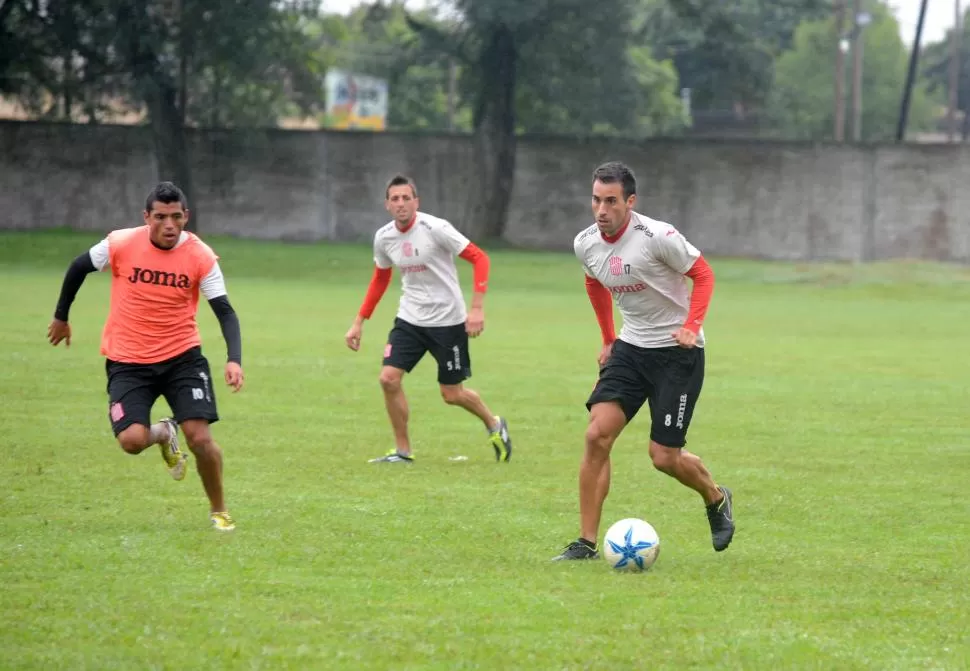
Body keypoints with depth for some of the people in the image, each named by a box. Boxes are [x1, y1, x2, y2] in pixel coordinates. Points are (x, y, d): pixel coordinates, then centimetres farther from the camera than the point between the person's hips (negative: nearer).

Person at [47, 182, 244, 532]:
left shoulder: (200, 256, -11)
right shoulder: (121, 244, -12)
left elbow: (224, 311, -11)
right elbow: (78, 268, 6)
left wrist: (234, 359, -26)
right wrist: (61, 317, 16)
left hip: (182, 357, 0)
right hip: (128, 361, 0)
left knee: (200, 437, -13)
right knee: (132, 440, -17)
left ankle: (218, 510, 12)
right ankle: (163, 434, 22)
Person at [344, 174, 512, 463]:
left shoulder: (435, 228, -18)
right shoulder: (384, 238, -1)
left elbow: (479, 258, -15)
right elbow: (380, 279, 17)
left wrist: (477, 308, -22)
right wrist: (359, 322, 14)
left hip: (448, 320, -5)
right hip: (410, 318, 5)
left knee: (452, 394, 2)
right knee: (389, 378, -11)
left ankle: (494, 426, 32)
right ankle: (402, 451, 4)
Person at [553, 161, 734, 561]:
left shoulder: (657, 237, -21)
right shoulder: (585, 244, -2)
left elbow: (703, 275, -10)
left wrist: (691, 327, -22)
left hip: (677, 352, -5)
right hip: (631, 348, 5)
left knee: (664, 457, -4)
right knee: (597, 434, -12)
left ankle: (716, 499, 30)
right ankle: (586, 543, -6)